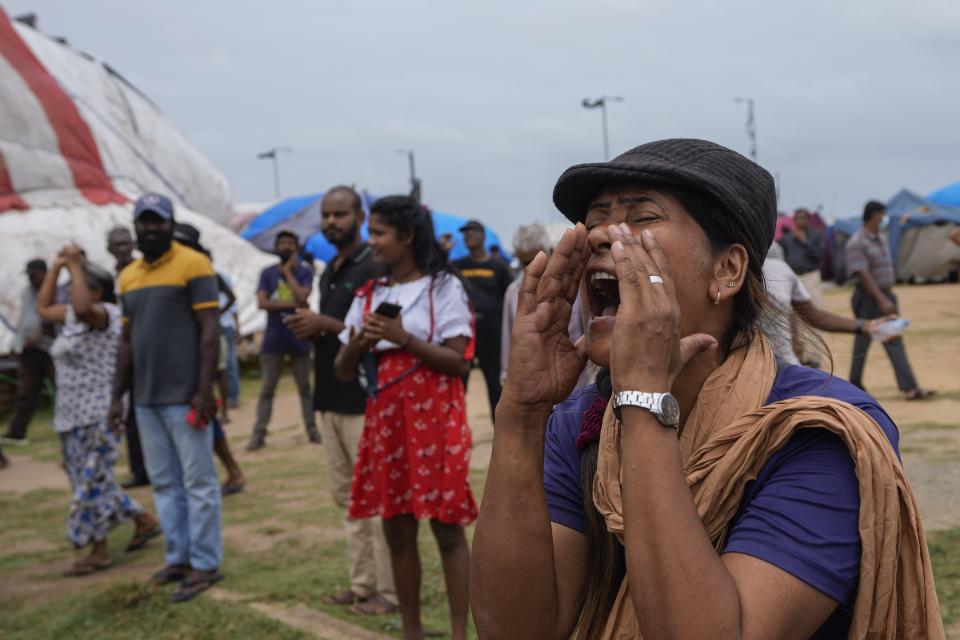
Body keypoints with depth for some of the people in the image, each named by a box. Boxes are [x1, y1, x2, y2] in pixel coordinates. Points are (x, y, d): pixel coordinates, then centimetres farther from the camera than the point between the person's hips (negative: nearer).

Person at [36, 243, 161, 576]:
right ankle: (145, 521, 28)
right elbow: (43, 307, 25)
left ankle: (99, 552, 8)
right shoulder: (74, 317, 14)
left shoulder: (106, 314, -13)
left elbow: (83, 307, -35)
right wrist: (56, 267, 18)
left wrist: (75, 266, -24)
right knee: (93, 481, 15)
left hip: (99, 415, -9)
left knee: (92, 482, -3)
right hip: (73, 415, 9)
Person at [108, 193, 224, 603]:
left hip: (184, 396, -7)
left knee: (198, 482, -1)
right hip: (146, 398, 7)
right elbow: (128, 340, 18)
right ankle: (178, 558, 20)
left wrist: (204, 390, -17)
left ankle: (205, 564, 6)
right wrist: (118, 395, 14)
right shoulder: (128, 276, 14)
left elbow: (210, 330, -11)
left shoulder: (192, 265, -7)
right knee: (164, 483, 11)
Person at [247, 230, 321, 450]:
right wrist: (292, 304, -14)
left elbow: (302, 297, -17)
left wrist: (288, 271, -8)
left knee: (305, 388, 7)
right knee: (266, 389, 2)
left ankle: (312, 430, 13)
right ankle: (258, 434, 3)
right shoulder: (267, 273, 4)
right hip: (274, 339, 1)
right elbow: (262, 302, -9)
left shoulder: (304, 272, 1)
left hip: (299, 338, -1)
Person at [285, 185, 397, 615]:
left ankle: (389, 590, 3)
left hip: (364, 400, -9)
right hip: (330, 399, 9)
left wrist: (324, 324, -17)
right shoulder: (329, 272, 17)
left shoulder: (373, 269, -9)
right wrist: (311, 329, 4)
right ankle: (362, 584, 18)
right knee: (346, 496, 11)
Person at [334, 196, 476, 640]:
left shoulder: (443, 287, -3)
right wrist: (356, 345, -11)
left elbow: (459, 362, -10)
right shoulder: (369, 295, 11)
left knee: (447, 527, -1)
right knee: (397, 530, 8)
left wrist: (403, 339, -19)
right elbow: (343, 371, 11)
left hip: (435, 421, -5)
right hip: (385, 421, 5)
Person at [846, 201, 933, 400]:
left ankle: (909, 388, -3)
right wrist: (882, 300, -25)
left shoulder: (882, 239, 13)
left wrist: (889, 298, 18)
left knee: (895, 342, 1)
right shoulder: (857, 243, -15)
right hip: (868, 298, -8)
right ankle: (855, 385, 20)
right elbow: (863, 275, -21)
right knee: (862, 342, 4)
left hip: (885, 295, 8)